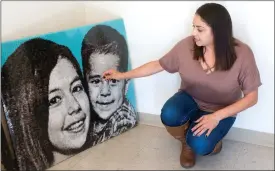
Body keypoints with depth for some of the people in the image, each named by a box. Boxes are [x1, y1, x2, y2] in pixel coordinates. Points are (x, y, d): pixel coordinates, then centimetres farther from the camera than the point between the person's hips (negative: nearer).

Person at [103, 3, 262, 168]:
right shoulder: (187, 45, -17)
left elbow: (252, 97, -17)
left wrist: (216, 116, -27)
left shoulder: (242, 54, -25)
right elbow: (158, 65, -2)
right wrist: (123, 75, -1)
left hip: (221, 111, -2)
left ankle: (211, 139, 9)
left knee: (198, 145, -29)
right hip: (190, 99, 3)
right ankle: (187, 142, 4)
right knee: (169, 116, -31)